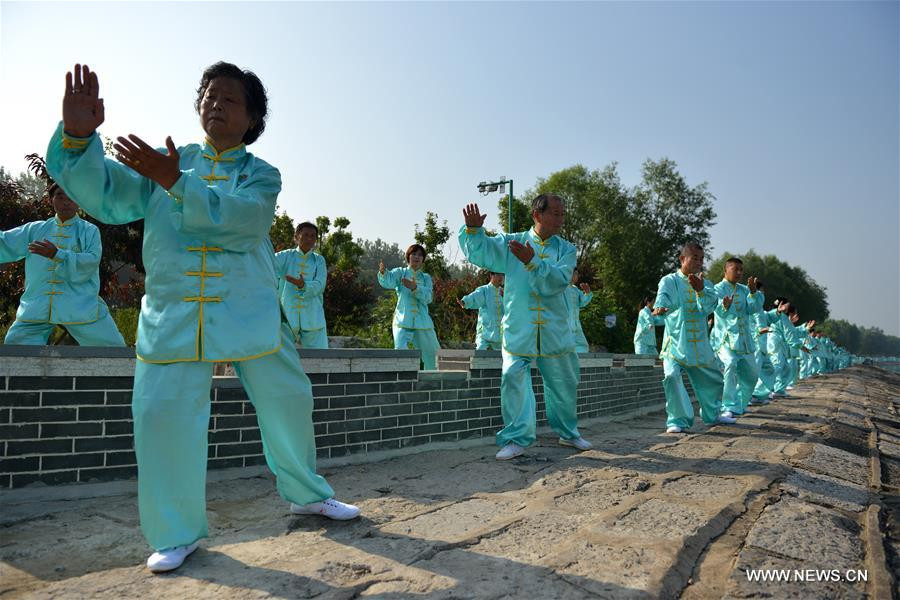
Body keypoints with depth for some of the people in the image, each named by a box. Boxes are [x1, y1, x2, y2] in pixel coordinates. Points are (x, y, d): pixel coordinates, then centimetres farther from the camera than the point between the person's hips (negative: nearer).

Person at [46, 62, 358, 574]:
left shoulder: (262, 175, 4)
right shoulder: (166, 161, 11)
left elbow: (234, 217, -16)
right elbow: (106, 197, -1)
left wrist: (174, 182, -26)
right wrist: (78, 136, -16)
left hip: (250, 313, 0)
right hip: (172, 313, 1)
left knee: (287, 403, 6)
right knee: (161, 413, -7)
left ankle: (307, 494, 31)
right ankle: (178, 533, 13)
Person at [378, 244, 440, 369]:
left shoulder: (426, 278, 12)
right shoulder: (400, 272, 6)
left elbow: (428, 297, -6)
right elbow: (388, 282, -17)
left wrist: (414, 288, -23)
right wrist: (383, 273, -39)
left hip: (422, 322, 4)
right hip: (403, 321, -3)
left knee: (433, 353, 14)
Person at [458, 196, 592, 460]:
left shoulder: (566, 249, 3)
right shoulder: (511, 242, 4)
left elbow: (557, 281, -14)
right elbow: (479, 252, -3)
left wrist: (532, 262, -27)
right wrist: (474, 229, -21)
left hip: (555, 331, 2)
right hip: (518, 329, -2)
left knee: (564, 383, 14)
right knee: (513, 379, -9)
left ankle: (568, 433, 35)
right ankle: (516, 438, 4)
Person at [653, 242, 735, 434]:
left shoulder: (705, 284, 9)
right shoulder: (669, 281, -5)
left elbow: (709, 307, -8)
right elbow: (664, 296, -27)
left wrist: (700, 291, -27)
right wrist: (659, 307, -50)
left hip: (700, 344, 5)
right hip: (676, 343, -5)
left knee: (713, 379, 18)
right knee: (672, 376, -24)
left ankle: (713, 414, 43)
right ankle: (677, 420, -9)